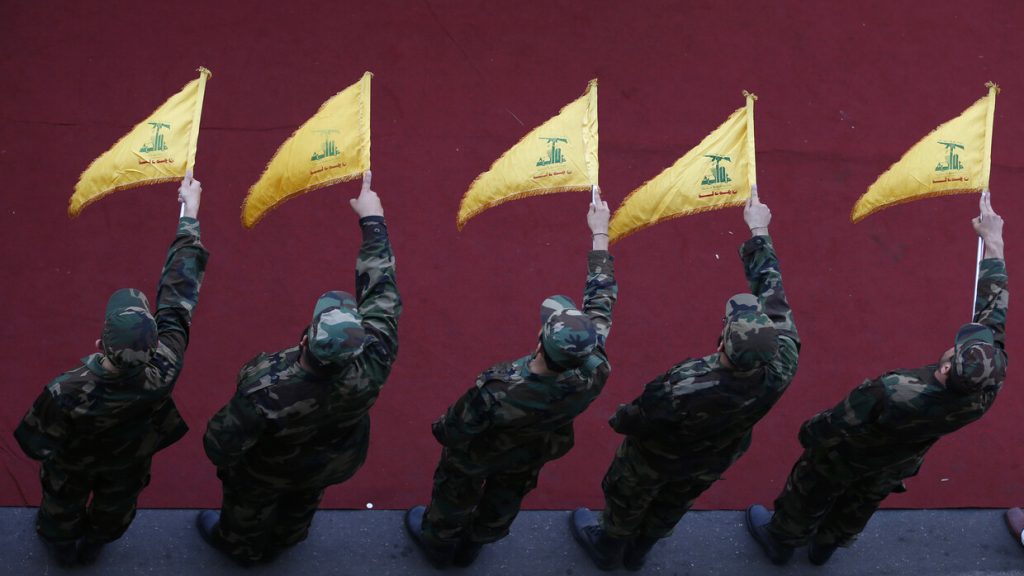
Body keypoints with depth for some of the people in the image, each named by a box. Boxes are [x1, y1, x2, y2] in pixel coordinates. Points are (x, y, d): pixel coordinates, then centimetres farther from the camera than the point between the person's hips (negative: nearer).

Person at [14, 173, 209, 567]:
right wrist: (190, 217, -23)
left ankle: (62, 545, 63)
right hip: (129, 460, 2)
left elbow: (37, 438, -27)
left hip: (73, 464, -2)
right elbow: (179, 295, -34)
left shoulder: (65, 393, -49)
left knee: (63, 503, 33)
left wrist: (34, 449, 0)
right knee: (114, 504, 35)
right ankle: (93, 545, 65)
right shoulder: (164, 371, -45)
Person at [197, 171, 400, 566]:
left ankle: (240, 547, 64)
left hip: (268, 472, -3)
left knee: (249, 506, 33)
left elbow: (220, 445, -31)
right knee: (303, 502, 38)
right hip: (333, 465, 3)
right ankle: (282, 542, 68)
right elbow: (382, 290, -28)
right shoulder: (372, 362, -42)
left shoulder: (264, 393, -48)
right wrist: (372, 219, -17)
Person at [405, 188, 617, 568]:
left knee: (455, 498, 30)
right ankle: (470, 547, 62)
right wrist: (599, 234, -14)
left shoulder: (496, 391, -49)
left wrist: (440, 431, -2)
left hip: (478, 456, -4)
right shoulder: (594, 373, -40)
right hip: (531, 456, 4)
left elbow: (455, 432, -28)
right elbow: (600, 302, -24)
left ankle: (438, 543, 59)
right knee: (503, 503, 34)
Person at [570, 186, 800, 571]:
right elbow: (772, 292, -23)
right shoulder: (783, 365, -39)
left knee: (627, 501, 30)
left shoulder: (684, 388, -48)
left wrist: (618, 420, -2)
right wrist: (759, 233, -10)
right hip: (712, 463, 4)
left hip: (658, 457, -4)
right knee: (671, 507, 34)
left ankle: (608, 549, 58)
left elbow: (638, 419, -26)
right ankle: (638, 551, 61)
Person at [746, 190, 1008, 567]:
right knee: (860, 505, 34)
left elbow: (832, 427, -29)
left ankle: (780, 539, 54)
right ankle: (826, 544, 61)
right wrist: (993, 242, -14)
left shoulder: (890, 395, -49)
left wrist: (809, 434, -6)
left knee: (810, 495, 27)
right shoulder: (989, 386, -39)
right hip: (896, 467, 4)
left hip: (848, 459, -4)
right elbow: (994, 311, -25)